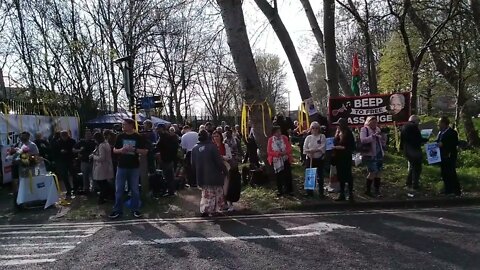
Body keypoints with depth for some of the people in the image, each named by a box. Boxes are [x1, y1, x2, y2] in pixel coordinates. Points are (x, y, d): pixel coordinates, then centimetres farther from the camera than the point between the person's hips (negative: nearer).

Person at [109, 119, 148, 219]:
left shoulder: (138, 137, -3)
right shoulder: (120, 136, 4)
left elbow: (145, 152, -3)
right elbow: (114, 150, 9)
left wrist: (134, 149, -19)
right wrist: (121, 150, -13)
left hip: (134, 167, -2)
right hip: (121, 166, 2)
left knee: (135, 189, 7)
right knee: (119, 189, 4)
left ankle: (135, 209, 19)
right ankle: (117, 210, 15)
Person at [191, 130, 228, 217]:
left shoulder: (195, 149, 2)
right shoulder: (212, 146, -13)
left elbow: (193, 165, 8)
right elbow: (219, 161, -13)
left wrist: (198, 173, 20)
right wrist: (225, 171, -3)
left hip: (202, 177, 5)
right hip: (214, 176, -4)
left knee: (206, 194, 15)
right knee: (217, 193, 10)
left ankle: (204, 210, 9)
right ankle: (215, 210, 11)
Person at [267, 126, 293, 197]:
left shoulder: (285, 138, 0)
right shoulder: (270, 140, -4)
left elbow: (289, 148, 0)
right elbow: (269, 151, -6)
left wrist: (285, 152, -21)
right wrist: (278, 153, -19)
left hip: (285, 160, 1)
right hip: (276, 161, -1)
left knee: (288, 175, 3)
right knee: (278, 176, 7)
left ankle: (289, 190, 15)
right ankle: (280, 190, 20)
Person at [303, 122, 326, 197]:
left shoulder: (322, 136, 0)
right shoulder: (308, 137, 8)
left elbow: (323, 147, -11)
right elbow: (305, 148, 2)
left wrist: (314, 150, -19)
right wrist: (309, 152, -16)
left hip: (319, 159, -2)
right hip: (310, 159, 2)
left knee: (320, 176, 2)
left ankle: (321, 192, 13)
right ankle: (309, 192, 18)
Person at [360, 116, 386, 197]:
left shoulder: (377, 129, 15)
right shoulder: (364, 130, -5)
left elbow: (383, 142, 23)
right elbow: (362, 140, -23)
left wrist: (383, 137, 0)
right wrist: (373, 136, -29)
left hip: (379, 154, 7)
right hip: (370, 155, -7)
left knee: (379, 172, 8)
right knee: (372, 172, -9)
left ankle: (377, 190, 20)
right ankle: (367, 190, 7)